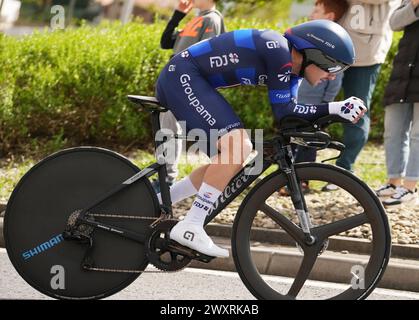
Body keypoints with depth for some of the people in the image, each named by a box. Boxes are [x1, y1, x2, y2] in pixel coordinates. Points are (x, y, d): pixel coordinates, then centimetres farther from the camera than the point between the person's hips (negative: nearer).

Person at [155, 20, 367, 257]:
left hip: (190, 83, 10)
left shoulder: (291, 67, 8)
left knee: (228, 164, 10)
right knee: (238, 144, -23)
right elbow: (283, 113, -21)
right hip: (182, 76, -10)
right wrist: (335, 109, -23)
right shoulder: (278, 50, -20)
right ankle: (190, 227, -21)